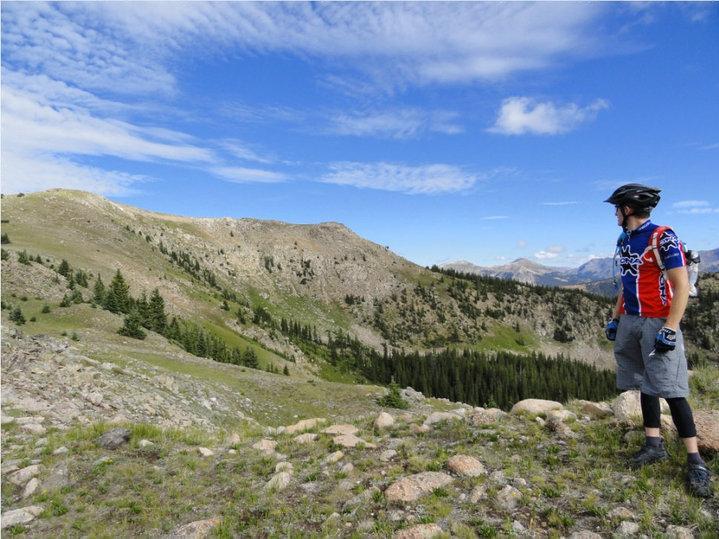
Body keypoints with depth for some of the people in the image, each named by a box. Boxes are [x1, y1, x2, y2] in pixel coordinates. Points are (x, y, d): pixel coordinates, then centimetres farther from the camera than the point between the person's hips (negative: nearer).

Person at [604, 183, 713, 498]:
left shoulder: (662, 238, -14)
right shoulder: (624, 240, 12)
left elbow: (681, 286, -16)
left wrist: (669, 329, -21)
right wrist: (615, 318, 17)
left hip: (657, 323, -8)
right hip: (630, 322, 8)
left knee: (671, 389, -7)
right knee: (645, 384, 12)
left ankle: (695, 461, 3)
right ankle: (654, 445, 21)